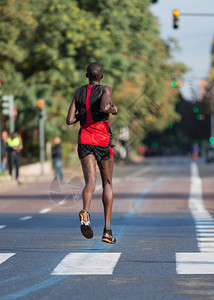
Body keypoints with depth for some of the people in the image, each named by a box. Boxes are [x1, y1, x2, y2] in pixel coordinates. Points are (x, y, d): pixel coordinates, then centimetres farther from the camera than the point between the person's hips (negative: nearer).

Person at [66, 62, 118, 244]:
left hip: (85, 140, 2)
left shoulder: (79, 92, 9)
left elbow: (70, 120, 6)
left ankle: (85, 212, -45)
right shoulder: (105, 89, -2)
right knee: (107, 184, 13)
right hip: (103, 140, -2)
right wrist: (114, 109, -1)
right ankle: (107, 230, 10)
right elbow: (104, 108, -23)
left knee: (90, 182, -12)